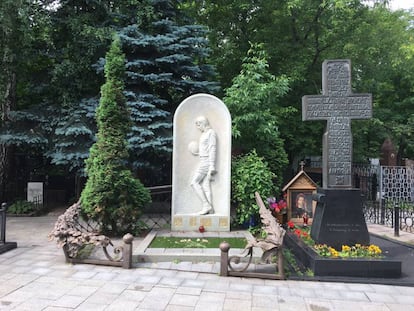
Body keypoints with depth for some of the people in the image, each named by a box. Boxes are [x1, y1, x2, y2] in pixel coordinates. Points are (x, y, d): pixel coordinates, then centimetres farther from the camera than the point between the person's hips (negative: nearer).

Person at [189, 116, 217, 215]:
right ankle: (210, 209, 2)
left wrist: (211, 167, -19)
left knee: (194, 182, -11)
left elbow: (212, 150, -14)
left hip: (207, 161, -9)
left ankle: (206, 205, -10)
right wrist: (196, 153, 15)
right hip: (203, 161, 9)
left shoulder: (211, 133, -8)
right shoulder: (203, 134, 19)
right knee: (205, 186, 3)